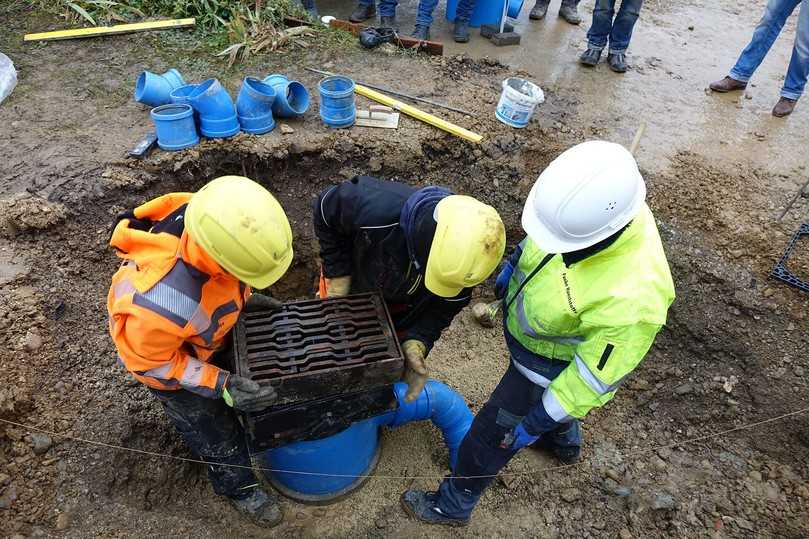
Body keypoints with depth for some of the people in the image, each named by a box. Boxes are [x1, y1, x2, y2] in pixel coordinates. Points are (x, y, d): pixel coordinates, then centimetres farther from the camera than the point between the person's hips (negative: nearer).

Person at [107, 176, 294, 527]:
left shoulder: (207, 218, -34)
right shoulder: (162, 304, -49)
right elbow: (146, 362, -27)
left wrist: (242, 296, -1)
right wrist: (221, 386, -29)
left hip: (202, 324, 5)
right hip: (162, 355, -5)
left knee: (240, 373, 29)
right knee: (210, 424, 17)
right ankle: (238, 486, 45)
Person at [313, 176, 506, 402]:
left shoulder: (464, 255, -35)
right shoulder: (378, 208, -46)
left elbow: (445, 305, -18)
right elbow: (327, 207, -24)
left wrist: (416, 343, -35)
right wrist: (337, 275, -23)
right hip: (352, 279, -1)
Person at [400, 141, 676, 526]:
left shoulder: (633, 295, -43)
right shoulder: (594, 202, -26)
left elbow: (595, 375, -28)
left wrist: (538, 420, -16)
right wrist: (514, 264, 8)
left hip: (552, 362, -7)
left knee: (494, 431, 14)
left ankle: (453, 504, 43)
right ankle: (566, 440, 69)